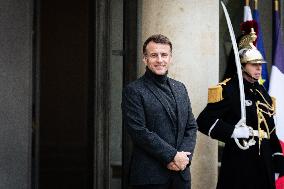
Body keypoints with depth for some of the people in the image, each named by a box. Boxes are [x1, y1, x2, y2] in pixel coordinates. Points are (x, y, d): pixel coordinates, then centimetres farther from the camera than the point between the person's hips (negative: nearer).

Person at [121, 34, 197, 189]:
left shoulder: (180, 88, 14)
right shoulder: (133, 91, -5)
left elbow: (191, 126, 13)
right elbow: (139, 132, -13)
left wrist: (184, 155, -5)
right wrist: (172, 156, -14)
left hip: (181, 173, 5)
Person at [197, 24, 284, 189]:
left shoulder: (262, 92, 15)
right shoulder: (227, 90, -8)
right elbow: (204, 121, -13)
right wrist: (232, 131, -21)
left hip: (264, 163, 7)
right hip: (238, 164, -7)